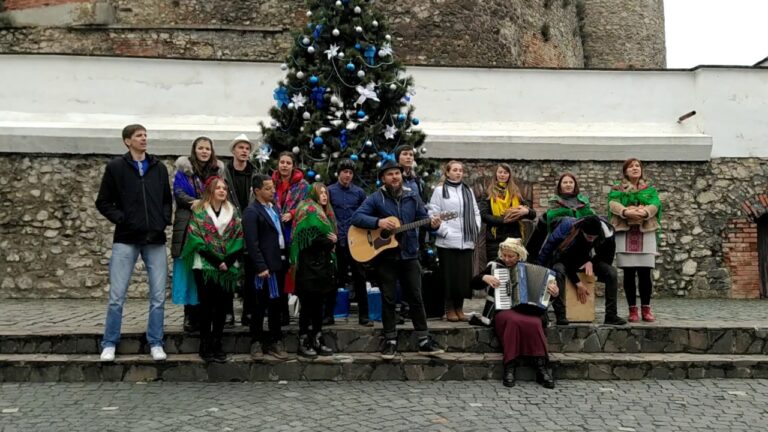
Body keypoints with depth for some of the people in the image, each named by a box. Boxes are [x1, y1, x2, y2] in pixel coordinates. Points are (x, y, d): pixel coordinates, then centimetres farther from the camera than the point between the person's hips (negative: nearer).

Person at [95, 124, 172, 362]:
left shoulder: (159, 168, 10)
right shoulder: (116, 167, 1)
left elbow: (167, 199, 17)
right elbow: (103, 202, 3)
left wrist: (164, 220, 1)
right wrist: (121, 219, -9)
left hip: (155, 240, 3)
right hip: (126, 240, -2)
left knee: (158, 296, 4)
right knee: (116, 296, 0)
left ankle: (155, 343, 15)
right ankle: (109, 344, 15)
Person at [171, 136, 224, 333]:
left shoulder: (217, 170, 14)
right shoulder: (183, 169, 4)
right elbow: (179, 194, -5)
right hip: (188, 225, -3)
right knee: (189, 270, -4)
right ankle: (190, 315, 1)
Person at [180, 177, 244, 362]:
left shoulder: (233, 211, 10)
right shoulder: (199, 211, 0)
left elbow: (238, 238, 4)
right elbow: (196, 238, -8)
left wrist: (228, 262, -10)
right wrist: (217, 262, -14)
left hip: (228, 268, 3)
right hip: (205, 266, -3)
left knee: (222, 306, 6)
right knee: (206, 305, 2)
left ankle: (217, 343, 15)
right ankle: (205, 344, 11)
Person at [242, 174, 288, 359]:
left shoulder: (274, 208, 16)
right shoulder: (251, 212, -9)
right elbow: (252, 243, -16)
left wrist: (286, 260, 10)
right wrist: (261, 267, -20)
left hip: (278, 264, 7)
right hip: (263, 267, -7)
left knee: (276, 304, 12)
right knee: (259, 306, 4)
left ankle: (275, 341, 20)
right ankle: (257, 342, 15)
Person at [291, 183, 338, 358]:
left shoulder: (325, 213, 20)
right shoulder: (308, 211, -8)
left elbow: (331, 236, 19)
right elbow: (310, 239, -19)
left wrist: (332, 242, -3)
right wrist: (329, 241, -8)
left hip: (323, 265, 9)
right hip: (310, 266, -8)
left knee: (319, 305, 11)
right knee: (308, 305, -3)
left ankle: (317, 340, 17)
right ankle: (303, 342, 4)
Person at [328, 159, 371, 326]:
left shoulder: (359, 192, 7)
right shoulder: (330, 191, 2)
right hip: (336, 241, -1)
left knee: (359, 278, 2)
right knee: (334, 278, 7)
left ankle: (363, 316, 8)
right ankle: (328, 314, 17)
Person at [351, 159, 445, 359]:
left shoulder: (412, 197, 6)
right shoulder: (375, 198, -4)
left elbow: (423, 218, 7)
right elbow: (356, 217, -11)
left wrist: (432, 224, -16)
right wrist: (378, 222, -24)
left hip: (409, 255, 3)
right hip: (385, 256, -3)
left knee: (416, 297, 7)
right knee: (388, 298, 4)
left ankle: (424, 340, 15)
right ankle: (390, 340, 15)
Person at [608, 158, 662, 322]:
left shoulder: (650, 188, 16)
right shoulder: (617, 189, 12)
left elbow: (655, 204, -3)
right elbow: (613, 204, -8)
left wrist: (644, 212, -25)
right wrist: (626, 211, -28)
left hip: (646, 232, 1)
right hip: (624, 233, -1)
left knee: (645, 273, -2)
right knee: (629, 274, -1)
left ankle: (646, 309, 6)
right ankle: (632, 310, 4)